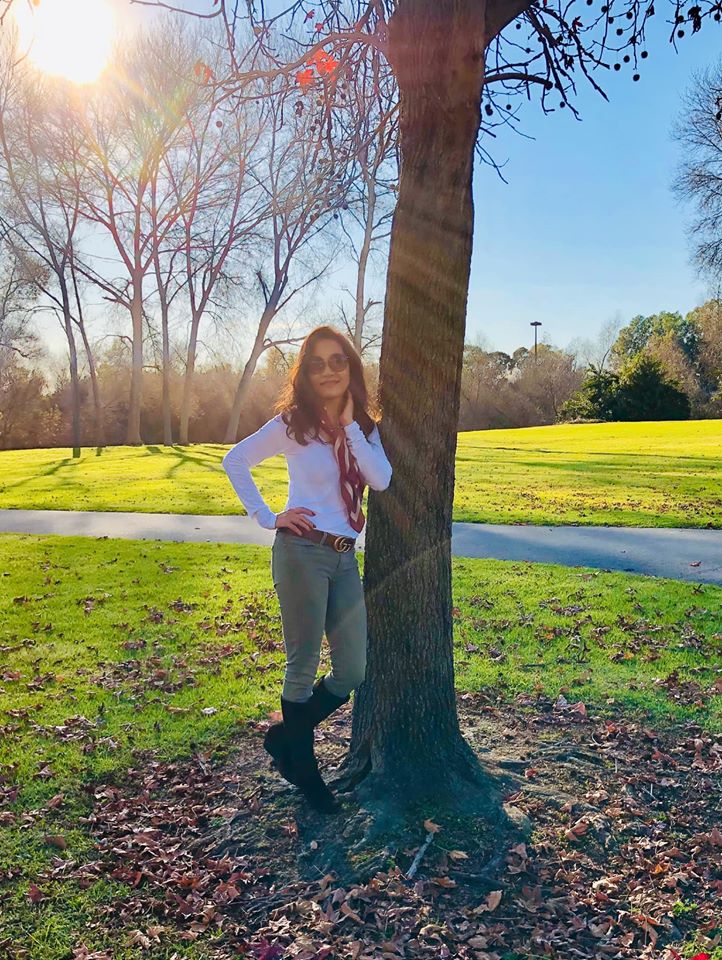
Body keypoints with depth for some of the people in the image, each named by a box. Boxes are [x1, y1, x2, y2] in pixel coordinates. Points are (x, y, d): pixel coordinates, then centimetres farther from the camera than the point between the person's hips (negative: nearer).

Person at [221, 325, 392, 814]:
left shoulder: (364, 427, 9)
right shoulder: (292, 423, -4)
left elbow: (382, 480, -7)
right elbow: (235, 460, -2)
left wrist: (349, 425, -9)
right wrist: (267, 517, -7)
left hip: (345, 558, 6)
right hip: (302, 553, -6)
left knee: (353, 671, 8)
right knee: (304, 668, 4)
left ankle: (286, 736, 31)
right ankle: (301, 762, 27)